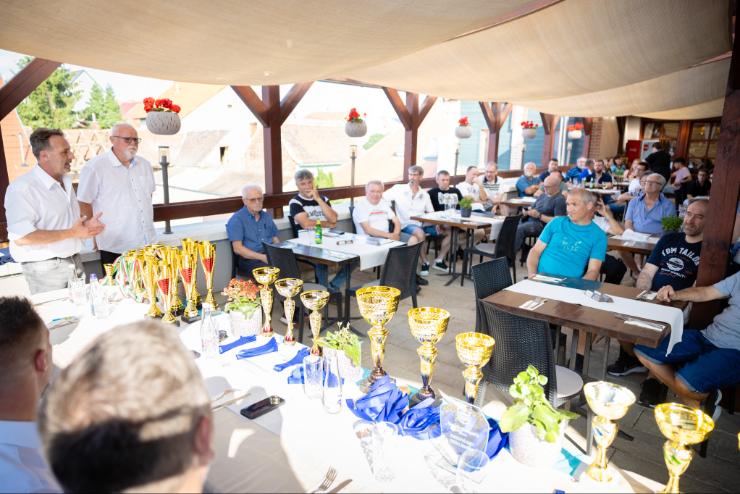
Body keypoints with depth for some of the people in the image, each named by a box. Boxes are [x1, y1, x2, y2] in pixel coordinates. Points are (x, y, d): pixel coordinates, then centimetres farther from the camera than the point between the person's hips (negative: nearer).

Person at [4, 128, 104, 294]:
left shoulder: (66, 182, 11)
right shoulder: (22, 188, -16)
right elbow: (21, 237, -23)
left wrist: (86, 224, 0)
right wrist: (72, 233, -21)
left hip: (74, 261, 8)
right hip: (46, 268, -7)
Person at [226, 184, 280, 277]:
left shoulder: (266, 216, 21)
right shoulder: (236, 220, 2)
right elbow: (237, 248, -7)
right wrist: (262, 257, -17)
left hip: (271, 257, 6)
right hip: (248, 260, -6)